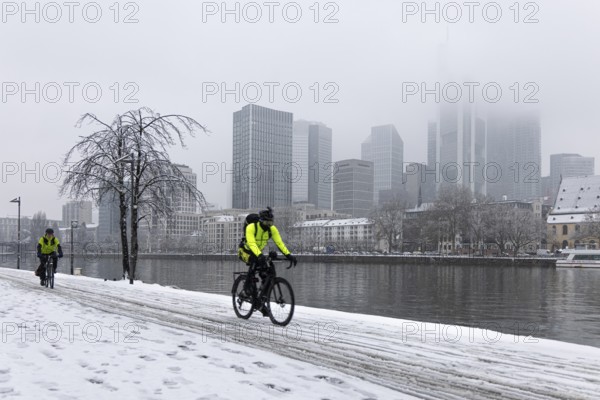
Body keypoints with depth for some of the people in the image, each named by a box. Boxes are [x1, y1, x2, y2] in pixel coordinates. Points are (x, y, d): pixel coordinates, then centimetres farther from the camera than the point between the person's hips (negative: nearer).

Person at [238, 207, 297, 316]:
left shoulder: (272, 229, -14)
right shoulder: (251, 227, -29)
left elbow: (279, 243, -19)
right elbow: (251, 243, -42)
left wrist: (288, 255, -32)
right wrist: (260, 255, -58)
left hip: (259, 253, 5)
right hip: (245, 251, -5)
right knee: (254, 262, -38)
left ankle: (261, 303, 3)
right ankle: (245, 289, -24)